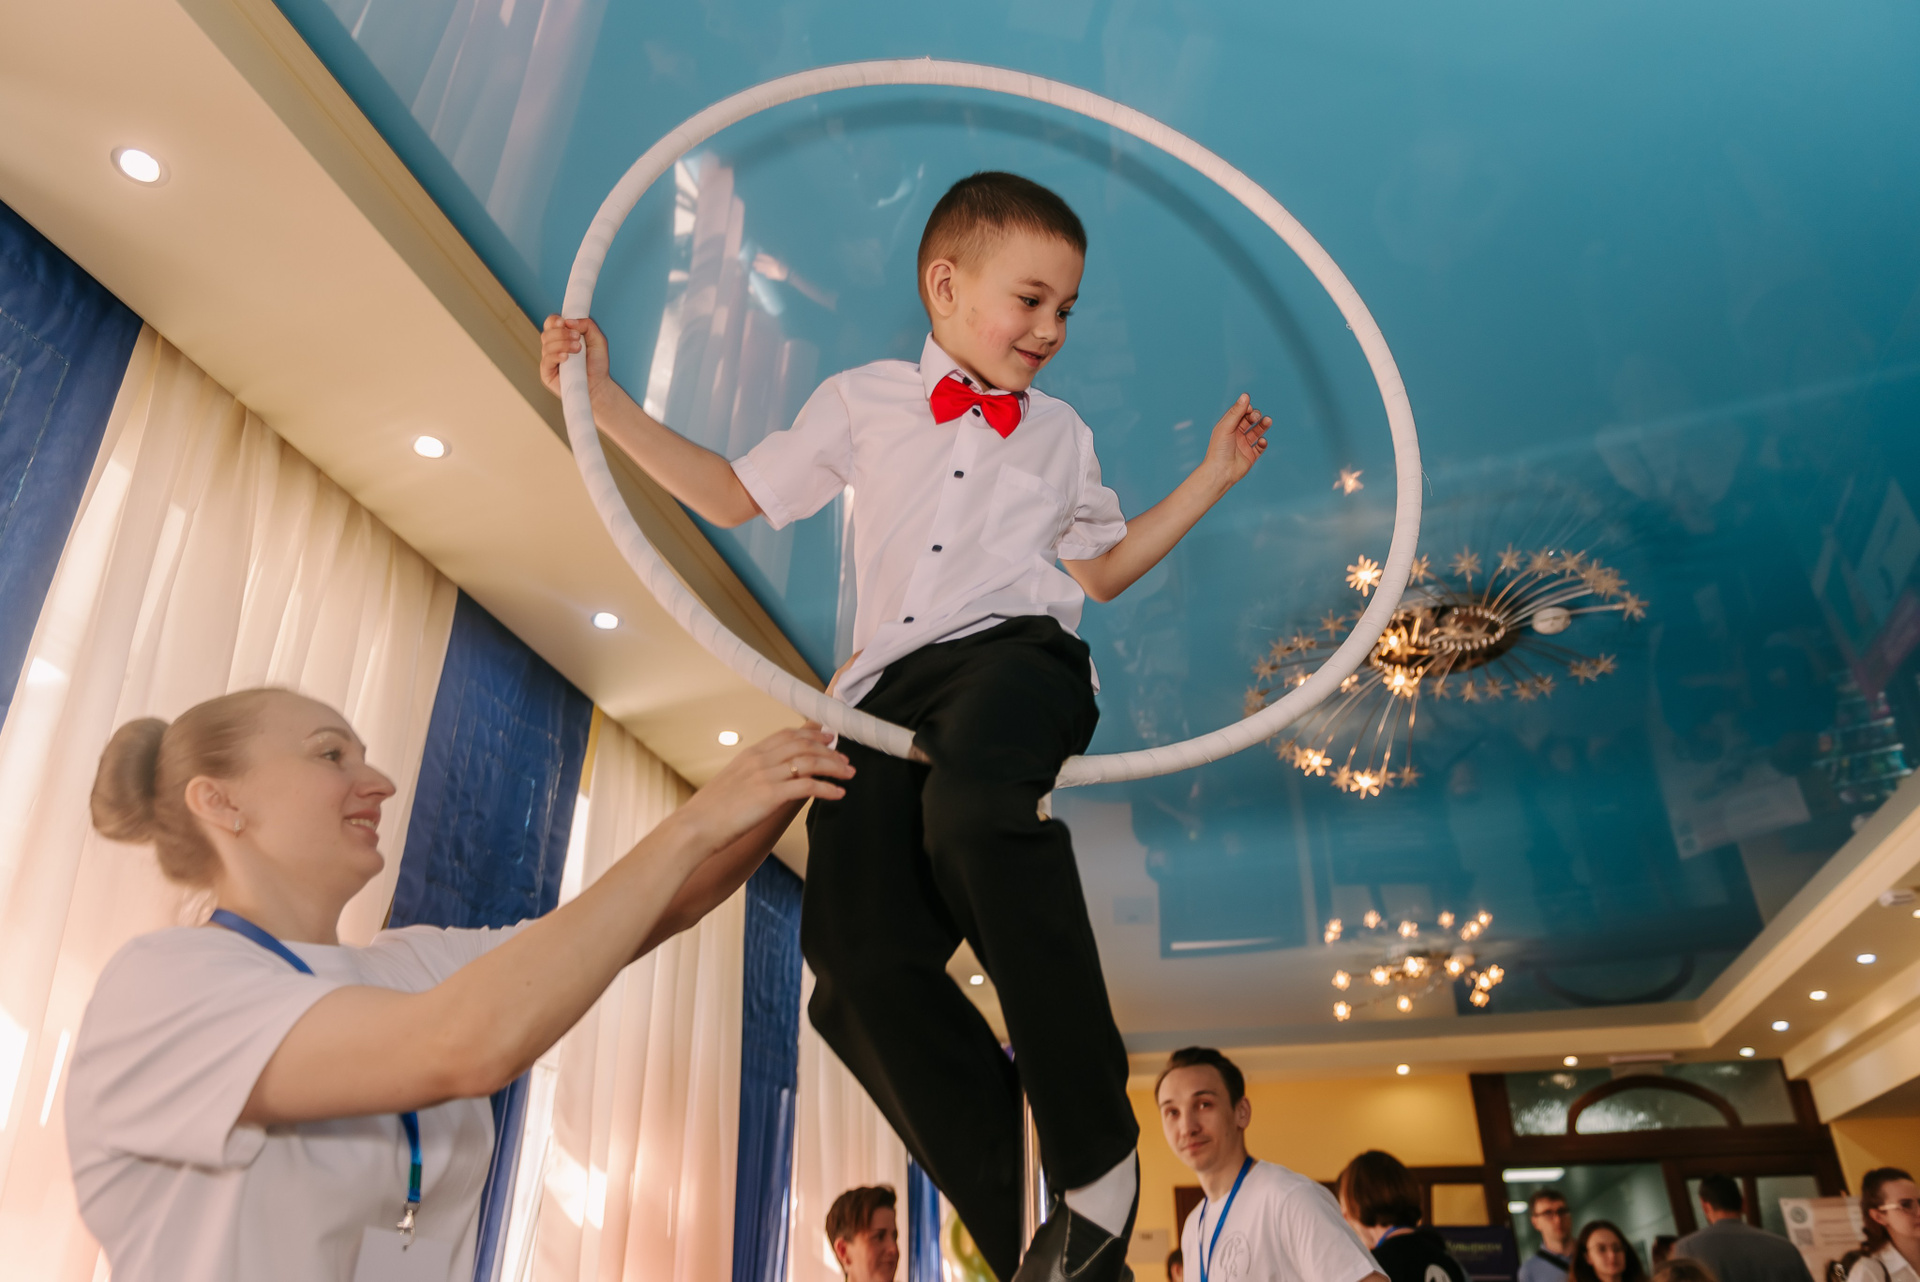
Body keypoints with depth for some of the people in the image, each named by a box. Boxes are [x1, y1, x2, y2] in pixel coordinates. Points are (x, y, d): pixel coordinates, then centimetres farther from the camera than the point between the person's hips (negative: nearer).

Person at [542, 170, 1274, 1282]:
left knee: (971, 804, -40)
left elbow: (1099, 570, 30)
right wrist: (601, 398, 20)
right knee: (863, 974, -18)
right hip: (887, 687, 2)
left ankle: (1099, 1160, -26)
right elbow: (736, 492, 26)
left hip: (1014, 652, -1)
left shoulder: (1060, 432, 27)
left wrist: (1212, 478, 27)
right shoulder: (862, 402, 22)